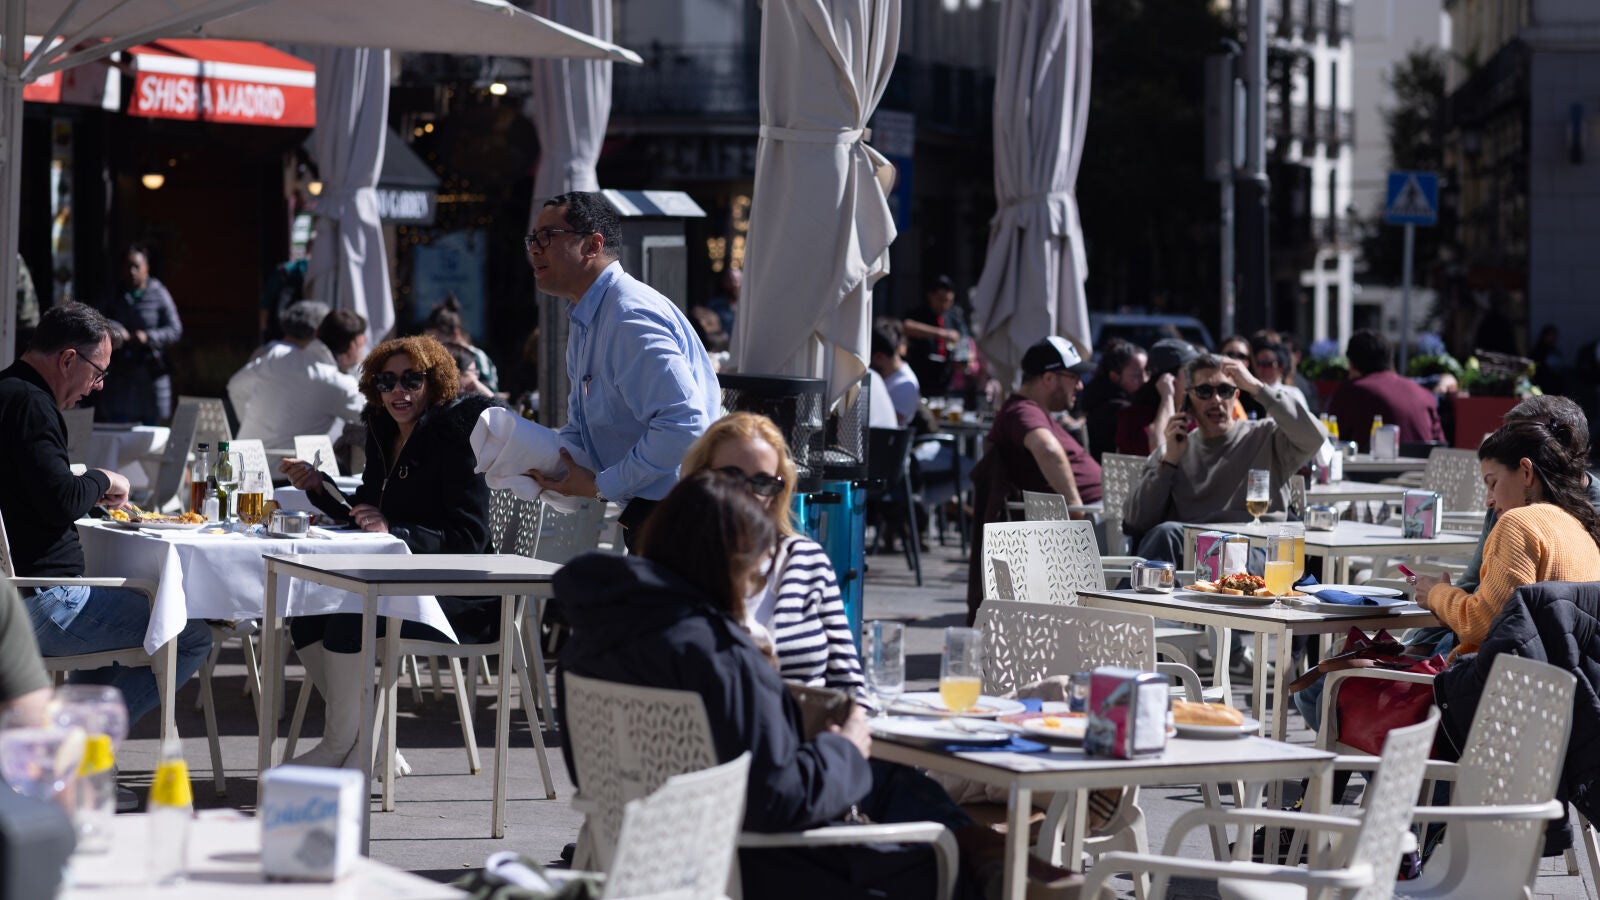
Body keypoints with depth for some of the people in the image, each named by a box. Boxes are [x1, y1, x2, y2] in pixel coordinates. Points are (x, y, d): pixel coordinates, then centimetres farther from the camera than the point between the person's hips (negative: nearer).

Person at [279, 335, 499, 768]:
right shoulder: (384, 435, 12)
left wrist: (394, 532, -30)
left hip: (464, 600, -9)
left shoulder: (455, 437, -13)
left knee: (350, 612, -29)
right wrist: (318, 487, 5)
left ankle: (338, 748, -16)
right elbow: (367, 516, 20)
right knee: (306, 616, -10)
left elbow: (470, 538, -20)